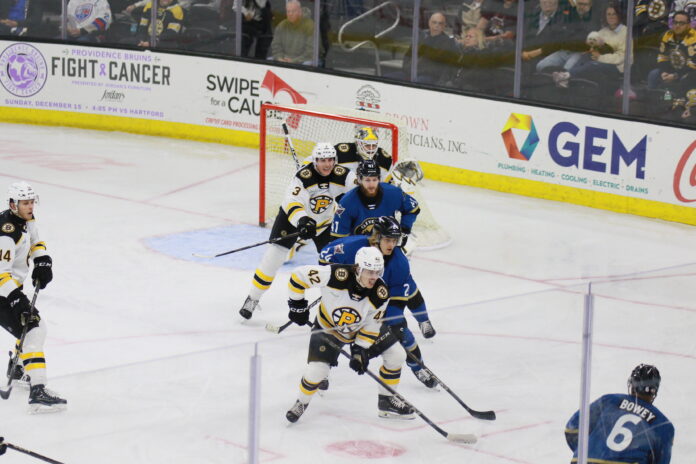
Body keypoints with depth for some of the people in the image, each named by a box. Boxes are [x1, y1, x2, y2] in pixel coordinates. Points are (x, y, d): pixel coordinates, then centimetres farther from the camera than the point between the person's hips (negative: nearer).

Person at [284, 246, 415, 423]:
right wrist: (297, 305, -14)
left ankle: (387, 401, 18)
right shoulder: (336, 275, -35)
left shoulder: (380, 294, -24)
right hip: (328, 327, -4)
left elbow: (371, 326, -12)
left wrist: (360, 350, -17)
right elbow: (299, 275, -25)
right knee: (316, 370, -19)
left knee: (396, 356, -2)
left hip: (362, 329, 4)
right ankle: (301, 403, 13)